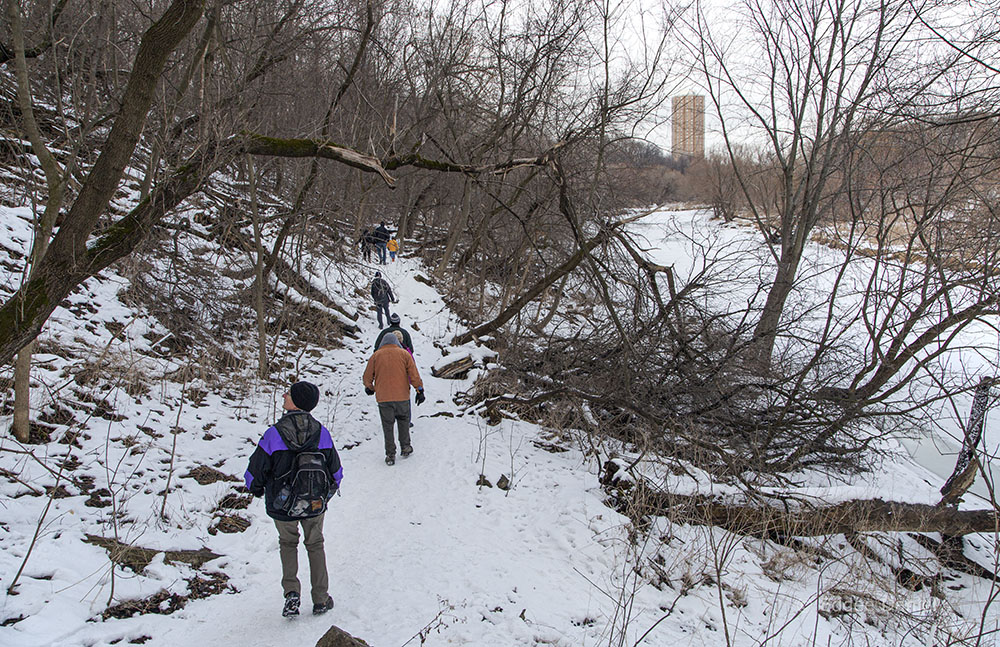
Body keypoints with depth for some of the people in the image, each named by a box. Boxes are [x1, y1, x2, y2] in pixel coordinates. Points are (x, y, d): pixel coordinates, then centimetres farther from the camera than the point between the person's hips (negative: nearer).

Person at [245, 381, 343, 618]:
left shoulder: (274, 434, -20)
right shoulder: (321, 433, -11)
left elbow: (255, 472, -12)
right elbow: (335, 470, 0)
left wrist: (257, 489, 10)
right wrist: (329, 490, 20)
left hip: (282, 505, -2)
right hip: (315, 505, 2)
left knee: (288, 543, 25)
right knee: (315, 544, 23)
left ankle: (291, 592, 11)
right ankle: (321, 599, 25)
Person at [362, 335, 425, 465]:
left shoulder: (375, 355, 5)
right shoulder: (404, 354, 4)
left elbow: (367, 377, 9)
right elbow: (414, 374, -1)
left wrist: (369, 388, 28)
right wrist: (420, 390, 4)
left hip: (383, 398, 0)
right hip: (402, 396, 0)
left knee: (387, 426, 7)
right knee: (403, 421, 20)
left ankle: (390, 455, 8)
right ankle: (405, 448, 24)